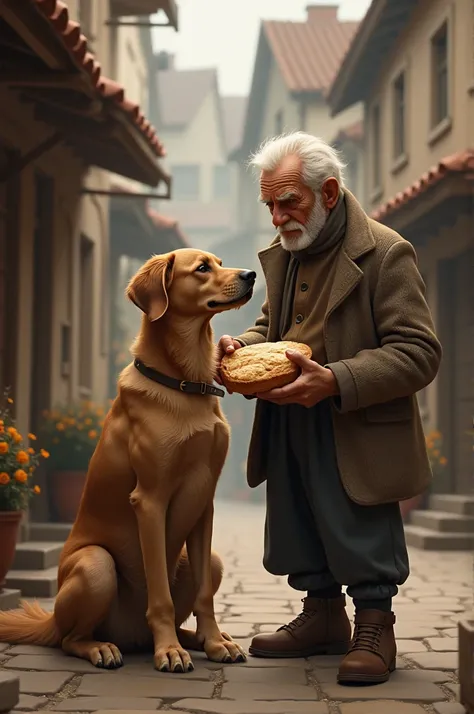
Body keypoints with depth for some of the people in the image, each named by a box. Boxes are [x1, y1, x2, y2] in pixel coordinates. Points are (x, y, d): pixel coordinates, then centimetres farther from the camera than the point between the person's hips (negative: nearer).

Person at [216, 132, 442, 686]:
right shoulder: (282, 254, 11)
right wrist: (244, 345, 0)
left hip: (357, 433, -8)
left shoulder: (384, 253, -14)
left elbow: (417, 353, -18)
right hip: (287, 430, 8)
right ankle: (323, 619, 30)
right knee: (299, 531, 16)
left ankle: (373, 629, 15)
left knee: (363, 538, 0)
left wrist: (336, 382, -29)